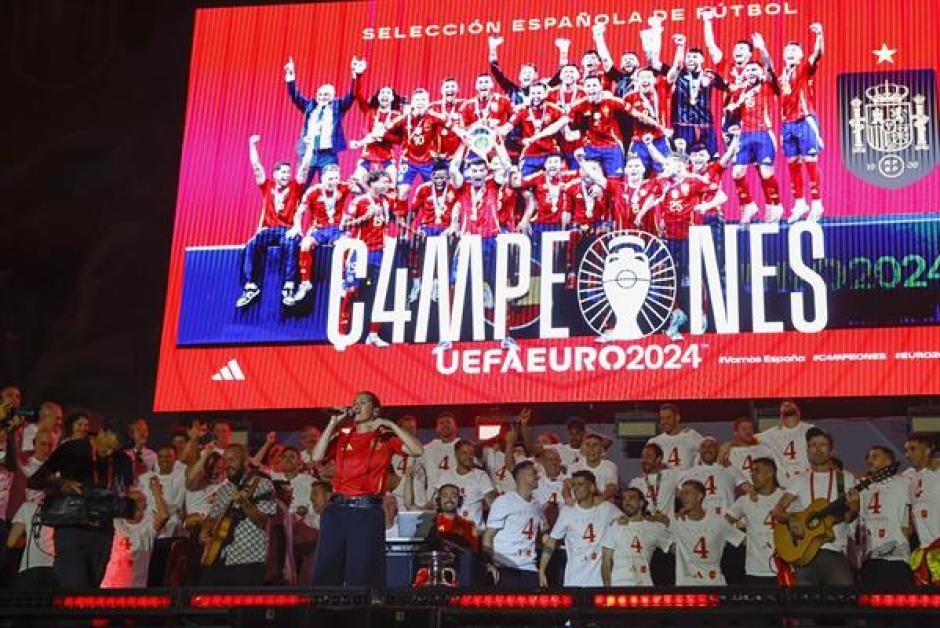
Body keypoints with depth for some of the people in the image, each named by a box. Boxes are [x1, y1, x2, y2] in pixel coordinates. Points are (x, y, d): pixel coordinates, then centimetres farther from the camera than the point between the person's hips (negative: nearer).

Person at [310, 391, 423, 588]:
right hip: (337, 509, 3)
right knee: (325, 572, 1)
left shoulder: (385, 438, 6)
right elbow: (317, 457, 2)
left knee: (361, 576, 0)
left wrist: (390, 424, -6)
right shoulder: (342, 437, 15)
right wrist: (333, 423, 3)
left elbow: (418, 450, -6)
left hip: (367, 511, -3)